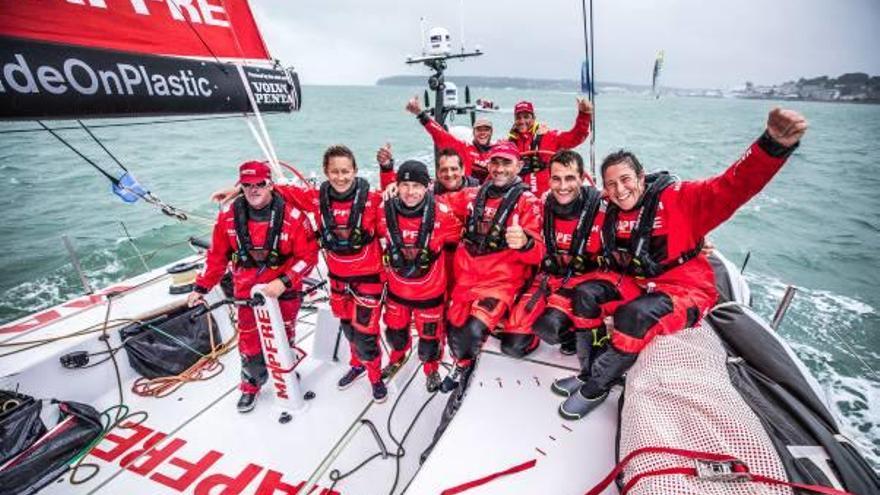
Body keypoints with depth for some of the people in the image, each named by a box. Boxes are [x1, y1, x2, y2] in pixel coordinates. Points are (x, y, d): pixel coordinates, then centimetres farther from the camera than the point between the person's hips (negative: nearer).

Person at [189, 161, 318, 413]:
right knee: (249, 342, 12)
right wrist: (202, 287, 4)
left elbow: (308, 256, -14)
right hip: (247, 290, 2)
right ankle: (251, 386, 39)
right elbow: (217, 255, 4)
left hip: (284, 289, -2)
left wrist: (283, 282, -22)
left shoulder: (292, 216, -18)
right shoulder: (229, 215, -7)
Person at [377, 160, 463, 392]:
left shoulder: (442, 214, -24)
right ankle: (398, 356, 62)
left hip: (430, 291, -2)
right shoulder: (386, 211, -16)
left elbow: (456, 239, -4)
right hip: (396, 288, 3)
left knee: (429, 337, 15)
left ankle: (431, 369, 51)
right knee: (395, 333, 25)